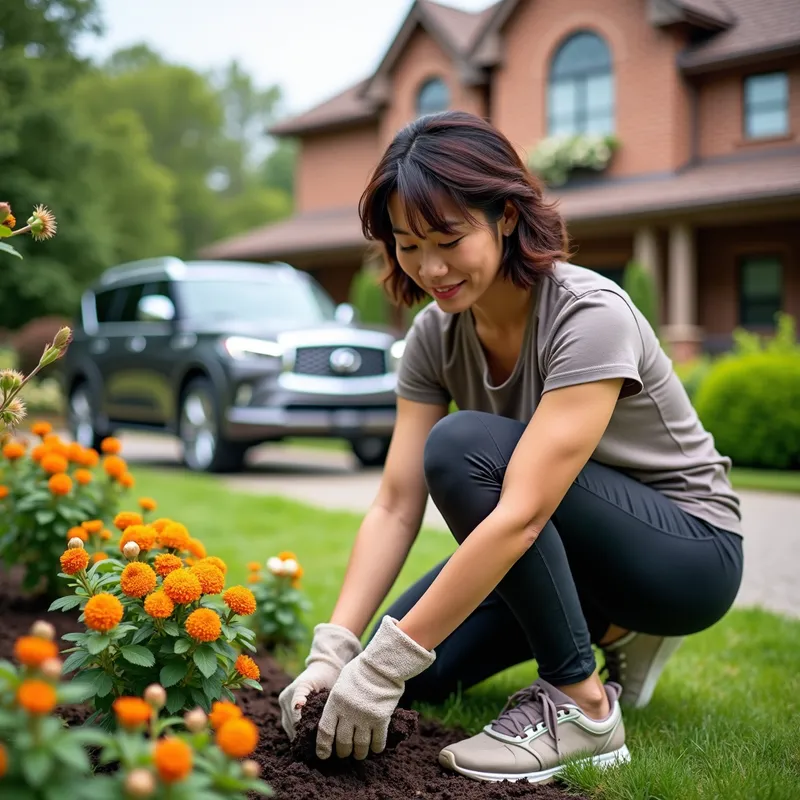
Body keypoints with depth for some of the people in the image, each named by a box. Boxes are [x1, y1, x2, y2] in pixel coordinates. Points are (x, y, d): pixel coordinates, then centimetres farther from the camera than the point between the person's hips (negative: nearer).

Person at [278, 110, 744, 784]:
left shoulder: (590, 317, -28)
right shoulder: (435, 336, -7)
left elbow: (520, 515, -36)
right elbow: (395, 507, -11)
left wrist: (385, 663, -35)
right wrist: (333, 651, -23)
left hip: (687, 551, -7)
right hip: (569, 544, 7)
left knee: (465, 447, -30)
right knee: (412, 669, -9)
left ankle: (582, 703, -17)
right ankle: (610, 629, 12)